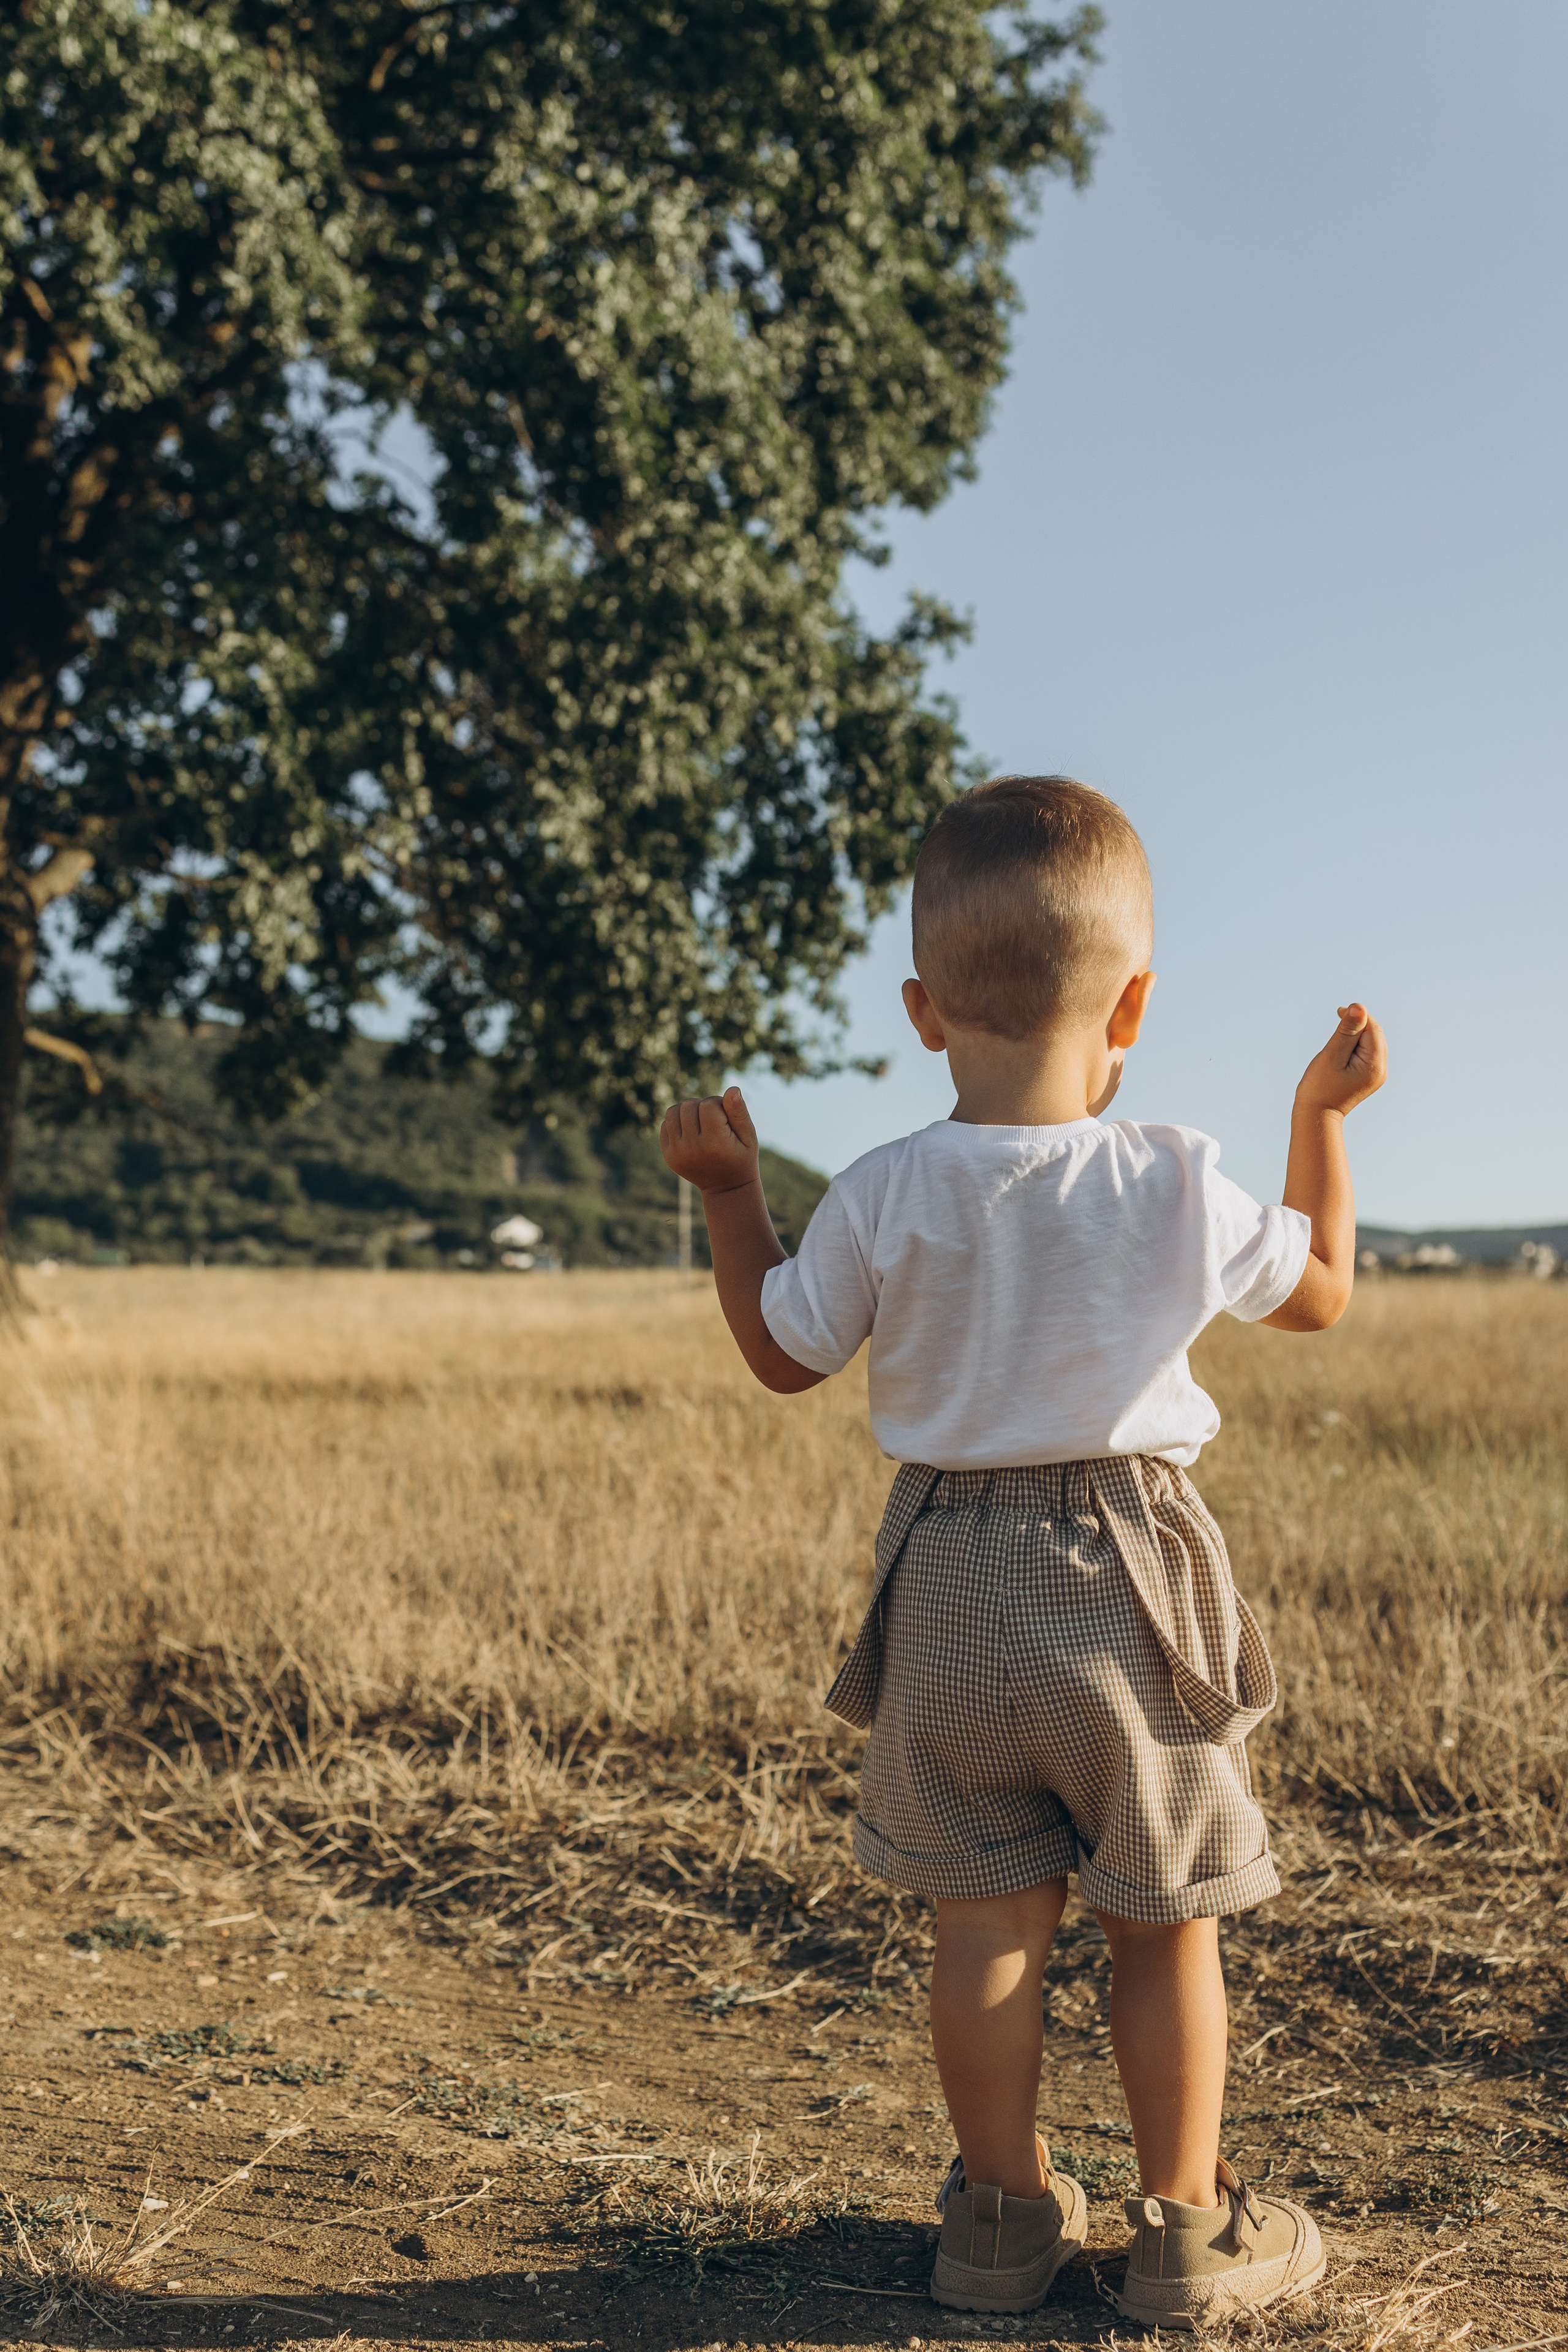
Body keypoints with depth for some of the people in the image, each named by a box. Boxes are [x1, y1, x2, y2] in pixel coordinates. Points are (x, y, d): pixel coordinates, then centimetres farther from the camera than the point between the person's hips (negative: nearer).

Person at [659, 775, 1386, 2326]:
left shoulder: (880, 1201, -10)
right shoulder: (1179, 1189, -13)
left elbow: (784, 1356, 5)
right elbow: (1321, 1293, 6)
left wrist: (725, 1193, 13)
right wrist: (1324, 1118, 15)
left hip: (952, 1590, 2)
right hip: (1130, 1581, -1)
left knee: (987, 1920, 11)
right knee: (1165, 1921, 12)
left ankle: (1004, 2215, 24)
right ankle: (1185, 2229, 23)